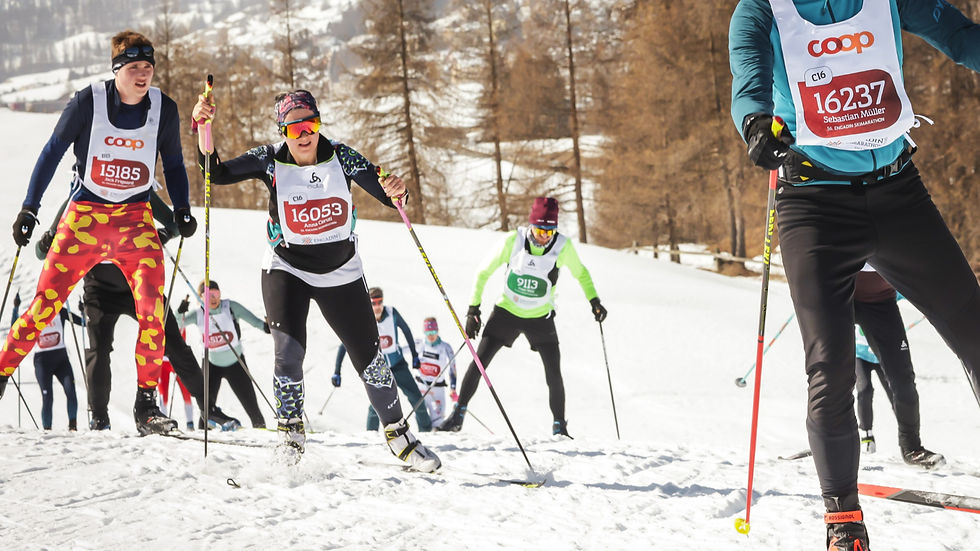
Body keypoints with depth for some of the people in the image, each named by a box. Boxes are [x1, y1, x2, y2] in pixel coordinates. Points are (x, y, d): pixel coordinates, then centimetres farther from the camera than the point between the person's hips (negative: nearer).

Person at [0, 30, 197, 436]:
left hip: (135, 219, 2)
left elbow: (173, 164, 16)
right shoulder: (87, 103, -7)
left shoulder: (164, 110, 1)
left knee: (151, 305, -15)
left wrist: (182, 209, 3)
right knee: (46, 302, -5)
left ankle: (146, 403, -10)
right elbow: (52, 153, 2)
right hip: (84, 215, -1)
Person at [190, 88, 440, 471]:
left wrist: (396, 192, -36)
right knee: (288, 352, -20)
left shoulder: (340, 157, -11)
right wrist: (203, 128, -33)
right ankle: (291, 431, 0)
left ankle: (398, 435, 21)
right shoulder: (270, 161, -12)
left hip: (341, 273, 1)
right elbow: (216, 173, -18)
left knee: (370, 358, 3)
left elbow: (390, 196, -12)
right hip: (287, 270, -1)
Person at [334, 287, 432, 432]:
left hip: (397, 365, 2)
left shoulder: (392, 313, -12)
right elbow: (344, 345, -11)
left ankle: (426, 429, 16)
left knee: (416, 398, 1)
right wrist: (336, 372, -14)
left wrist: (415, 356, 10)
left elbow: (406, 330, 5)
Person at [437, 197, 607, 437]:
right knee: (478, 364, -4)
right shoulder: (513, 240, -17)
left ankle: (560, 428, 11)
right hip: (507, 311, 0)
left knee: (554, 376, -5)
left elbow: (580, 273, 6)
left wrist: (593, 300, -5)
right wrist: (473, 308, -8)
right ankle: (458, 415, 9)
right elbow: (484, 272, -5)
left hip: (540, 318, 0)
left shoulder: (563, 246, -16)